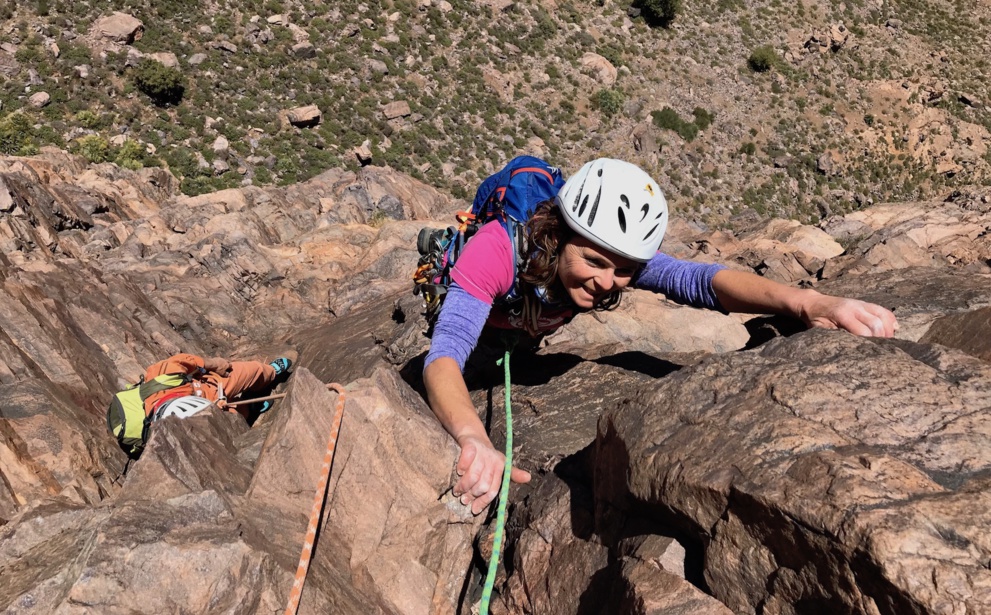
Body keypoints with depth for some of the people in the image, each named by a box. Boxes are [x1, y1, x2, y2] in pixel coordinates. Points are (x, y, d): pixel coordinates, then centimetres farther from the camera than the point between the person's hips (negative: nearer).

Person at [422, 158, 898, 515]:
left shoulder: (616, 255, -37)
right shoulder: (497, 251, -50)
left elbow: (697, 280, -51)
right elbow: (445, 355, -60)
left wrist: (807, 302, -69)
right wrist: (475, 441, -81)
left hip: (525, 336, 3)